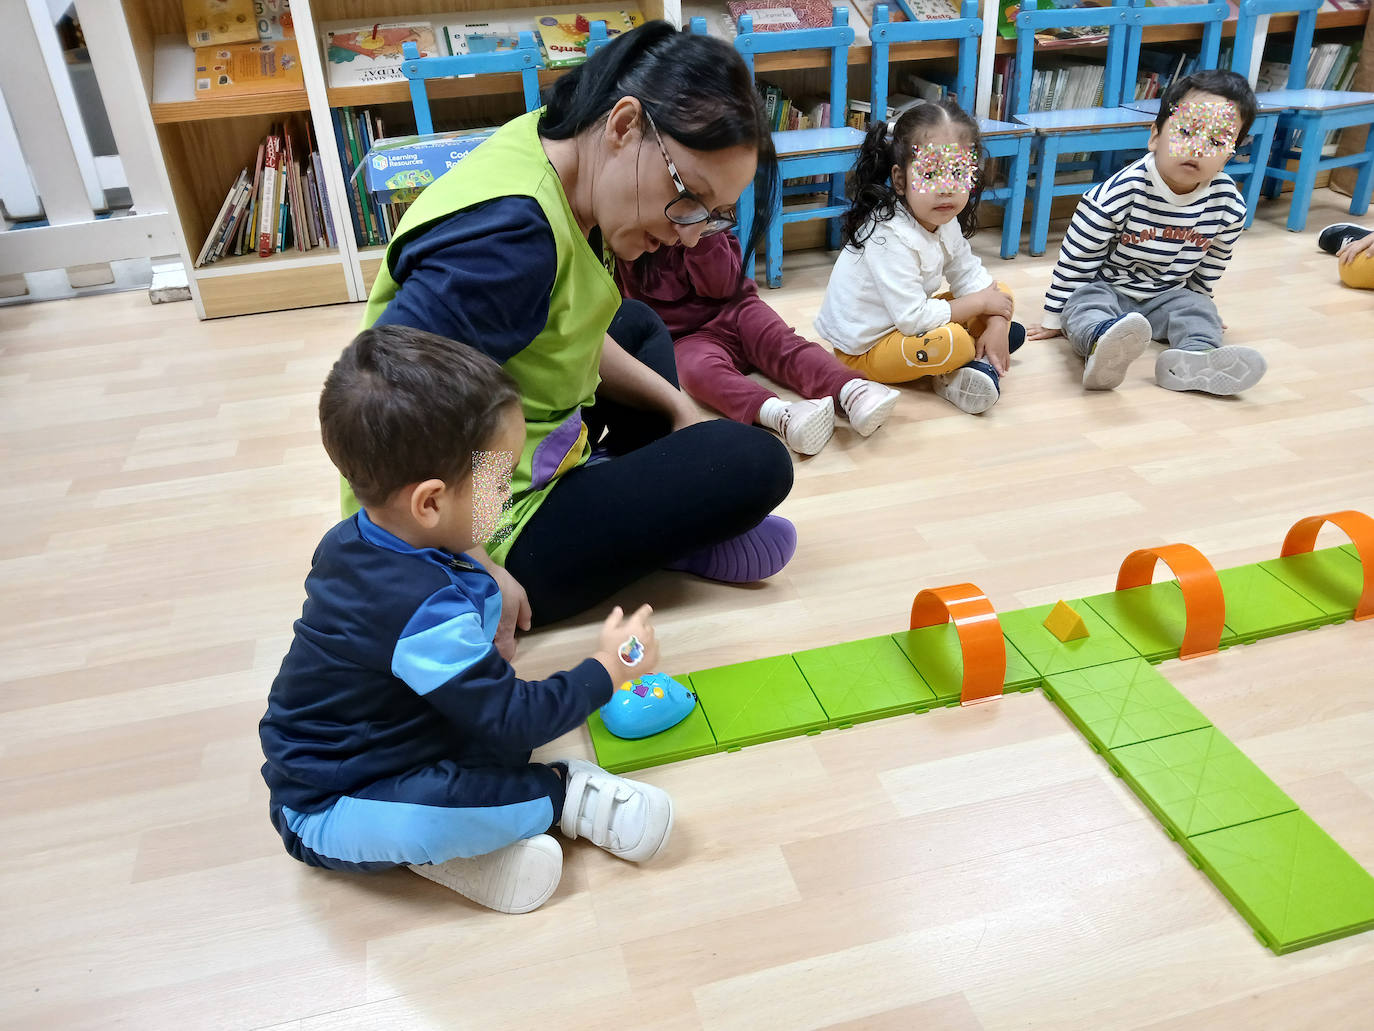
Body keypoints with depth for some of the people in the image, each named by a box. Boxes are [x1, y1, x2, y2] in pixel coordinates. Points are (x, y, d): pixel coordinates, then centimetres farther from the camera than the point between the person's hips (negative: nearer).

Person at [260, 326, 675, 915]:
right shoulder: (427, 609, -33)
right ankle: (564, 794, -6)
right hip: (327, 817, -10)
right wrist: (605, 670, -13)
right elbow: (510, 724, -23)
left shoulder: (351, 542, -5)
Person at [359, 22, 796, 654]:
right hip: (491, 530, -9)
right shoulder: (509, 236, -31)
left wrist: (676, 407, 10)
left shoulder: (552, 145, -2)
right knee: (754, 463, -11)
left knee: (638, 325, 28)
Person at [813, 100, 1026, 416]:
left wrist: (995, 325, -15)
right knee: (953, 342, -33)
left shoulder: (944, 222, -3)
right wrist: (980, 303, -20)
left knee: (999, 293, 7)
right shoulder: (890, 237, -31)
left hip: (905, 323, 9)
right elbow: (914, 319, -33)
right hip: (863, 349, -9)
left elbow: (971, 276, 3)